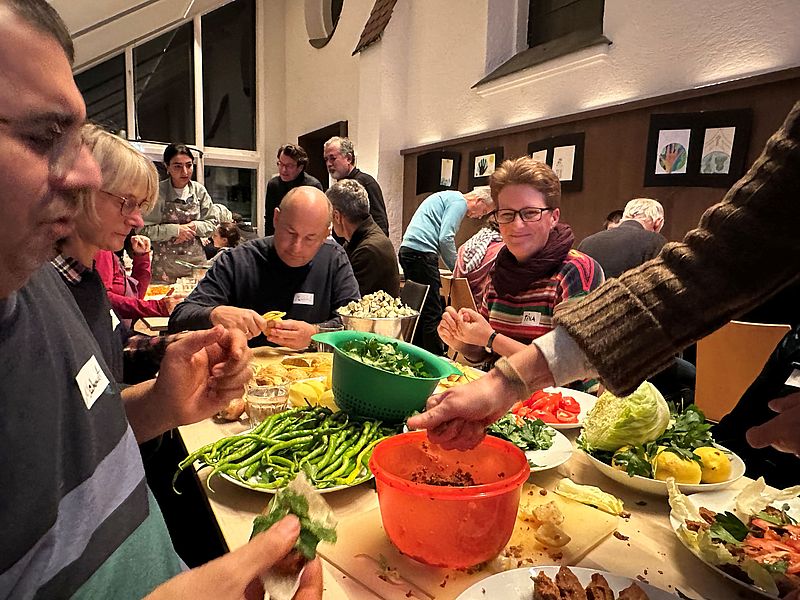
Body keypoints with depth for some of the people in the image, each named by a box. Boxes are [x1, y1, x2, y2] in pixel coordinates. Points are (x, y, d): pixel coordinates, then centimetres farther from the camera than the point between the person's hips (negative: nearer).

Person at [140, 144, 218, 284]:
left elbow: (213, 223, 7)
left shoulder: (199, 190, 3)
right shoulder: (157, 192, -7)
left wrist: (194, 226, -10)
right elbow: (143, 230, -9)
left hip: (196, 261, 3)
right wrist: (175, 230, -16)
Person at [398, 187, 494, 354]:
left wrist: (454, 267, 26)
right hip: (421, 253, -10)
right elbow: (445, 238, -14)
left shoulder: (448, 197, 28)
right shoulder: (459, 201, -3)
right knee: (433, 313, -7)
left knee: (420, 308, 14)